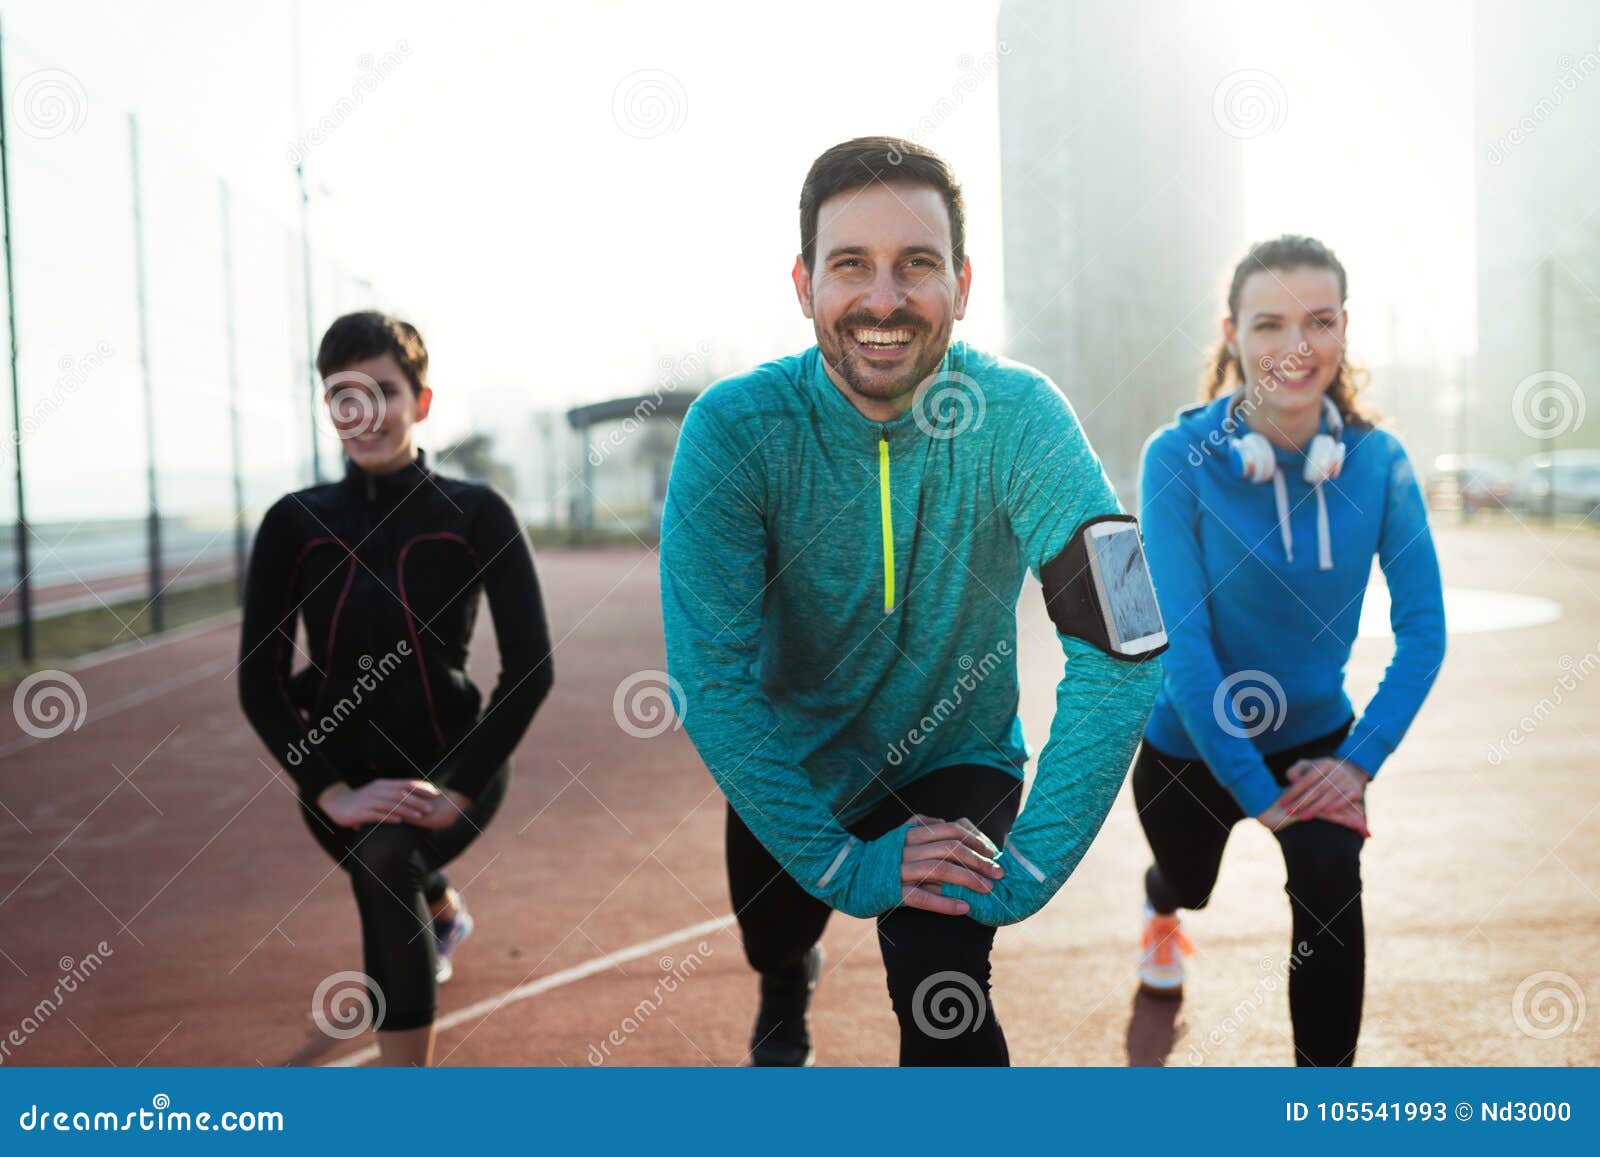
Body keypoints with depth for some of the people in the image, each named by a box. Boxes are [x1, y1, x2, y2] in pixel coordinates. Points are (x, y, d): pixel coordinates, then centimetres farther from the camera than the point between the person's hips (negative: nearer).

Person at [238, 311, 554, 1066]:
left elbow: (531, 668, -17)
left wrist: (456, 791, -23)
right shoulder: (294, 524, -8)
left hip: (451, 768, -3)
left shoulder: (475, 514, -14)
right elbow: (258, 678, -10)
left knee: (384, 858, -29)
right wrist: (333, 793, -20)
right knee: (394, 887, 20)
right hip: (341, 773, 4)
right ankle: (444, 913, 62)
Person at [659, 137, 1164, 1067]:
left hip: (957, 763, -1)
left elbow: (1118, 647, -31)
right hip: (792, 775, 2)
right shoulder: (735, 429, -24)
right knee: (775, 940, 27)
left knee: (942, 991, -26)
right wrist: (840, 863, -31)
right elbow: (712, 678, -28)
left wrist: (1029, 864, -33)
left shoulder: (1018, 416, -25)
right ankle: (787, 1002, 65)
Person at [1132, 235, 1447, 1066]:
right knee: (1188, 880, 26)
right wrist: (1255, 790, -25)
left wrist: (1360, 759, -19)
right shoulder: (1179, 459, -25)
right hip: (1193, 742, -1)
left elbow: (1423, 629, -11)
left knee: (1329, 881, -26)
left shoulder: (1379, 461, -16)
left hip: (1317, 738, 1)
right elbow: (1182, 640, -25)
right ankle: (1160, 912, 66)